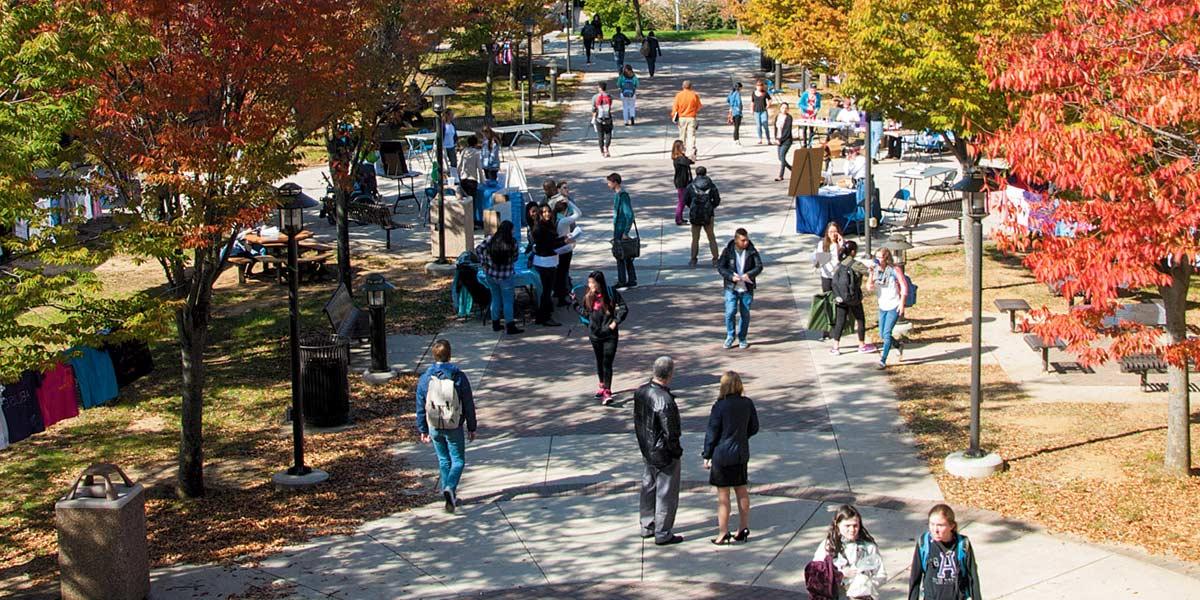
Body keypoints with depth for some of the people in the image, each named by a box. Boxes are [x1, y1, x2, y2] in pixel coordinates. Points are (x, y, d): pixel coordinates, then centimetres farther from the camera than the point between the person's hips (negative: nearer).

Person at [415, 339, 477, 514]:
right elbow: (468, 405, -5)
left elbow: (420, 407, 1)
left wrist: (423, 430, 12)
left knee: (444, 460, 18)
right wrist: (472, 428, 6)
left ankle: (450, 496, 22)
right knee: (458, 460, 8)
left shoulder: (425, 379, -5)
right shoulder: (459, 377, -11)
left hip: (434, 427, 3)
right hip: (454, 428, -3)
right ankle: (450, 488, -17)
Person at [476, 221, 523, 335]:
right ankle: (509, 326, 7)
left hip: (490, 274, 4)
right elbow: (515, 258, -5)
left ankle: (495, 324, 25)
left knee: (495, 299, 17)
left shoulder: (490, 239, -6)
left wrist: (483, 262, 3)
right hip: (505, 276, -4)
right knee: (507, 301, 5)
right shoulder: (512, 242, -15)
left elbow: (478, 249, -3)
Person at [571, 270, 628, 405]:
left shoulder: (611, 294, -9)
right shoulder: (589, 296, 3)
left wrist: (615, 322, -13)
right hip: (595, 333, 5)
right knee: (599, 361, 17)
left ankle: (607, 392, -12)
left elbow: (624, 309, -7)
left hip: (610, 334, -5)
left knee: (607, 363, -10)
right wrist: (575, 302, 3)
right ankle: (602, 386, 33)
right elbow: (586, 313, 8)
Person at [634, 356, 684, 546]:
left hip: (647, 451, 8)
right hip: (664, 454, -8)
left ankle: (647, 526, 35)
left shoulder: (641, 391, -5)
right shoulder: (665, 401, -29)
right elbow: (670, 433, -24)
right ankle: (663, 534, 16)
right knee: (666, 493, 6)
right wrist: (677, 451, -8)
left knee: (648, 488, 21)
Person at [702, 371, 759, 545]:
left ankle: (723, 534, 8)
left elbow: (712, 433, -12)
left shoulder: (719, 407, -18)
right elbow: (754, 428, 7)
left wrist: (707, 456, -2)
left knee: (723, 495, 3)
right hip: (741, 453, 5)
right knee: (742, 492, 15)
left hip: (722, 454, -5)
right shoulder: (747, 404, -4)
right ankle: (744, 529, 22)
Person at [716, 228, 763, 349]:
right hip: (731, 288, -1)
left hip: (747, 288, 1)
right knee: (730, 312, -11)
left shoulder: (752, 251, -3)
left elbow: (759, 266, -5)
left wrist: (749, 274, -23)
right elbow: (720, 267, -5)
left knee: (745, 314, 6)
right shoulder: (728, 251, -6)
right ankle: (730, 336, 11)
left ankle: (742, 339, 23)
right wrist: (731, 276, -20)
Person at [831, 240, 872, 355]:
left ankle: (835, 347, 7)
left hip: (840, 298, 5)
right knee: (860, 320, 13)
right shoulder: (855, 264, -14)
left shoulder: (839, 264, 3)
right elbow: (869, 272, -15)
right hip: (853, 297, -5)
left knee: (840, 321, 9)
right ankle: (862, 345, 23)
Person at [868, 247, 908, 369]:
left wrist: (902, 303, -12)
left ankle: (883, 361, -8)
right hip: (882, 307, 6)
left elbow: (904, 286, -7)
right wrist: (871, 274, -21)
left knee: (887, 333, -12)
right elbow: (869, 288, -7)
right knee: (882, 335, 11)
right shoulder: (876, 270, 0)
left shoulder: (895, 269, -11)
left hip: (894, 306, -6)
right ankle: (899, 346, 39)